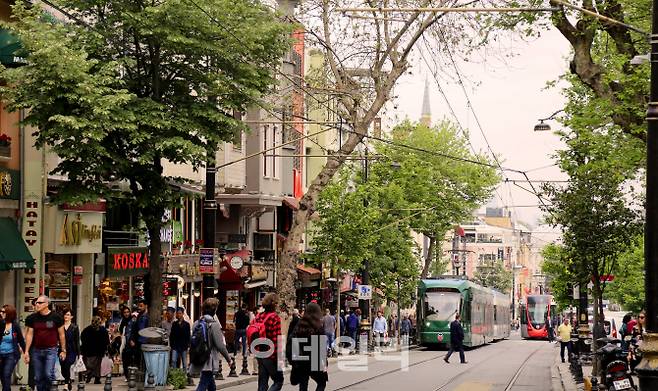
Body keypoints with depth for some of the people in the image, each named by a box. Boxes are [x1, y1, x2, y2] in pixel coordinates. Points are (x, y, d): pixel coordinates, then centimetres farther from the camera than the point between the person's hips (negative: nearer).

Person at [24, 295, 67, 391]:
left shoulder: (56, 317, -2)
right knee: (38, 377, 6)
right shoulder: (32, 318, 5)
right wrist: (26, 351, 0)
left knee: (49, 375, -15)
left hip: (51, 350, -3)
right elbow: (29, 335, 5)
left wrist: (63, 350, 2)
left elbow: (61, 335, 3)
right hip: (36, 350, 3)